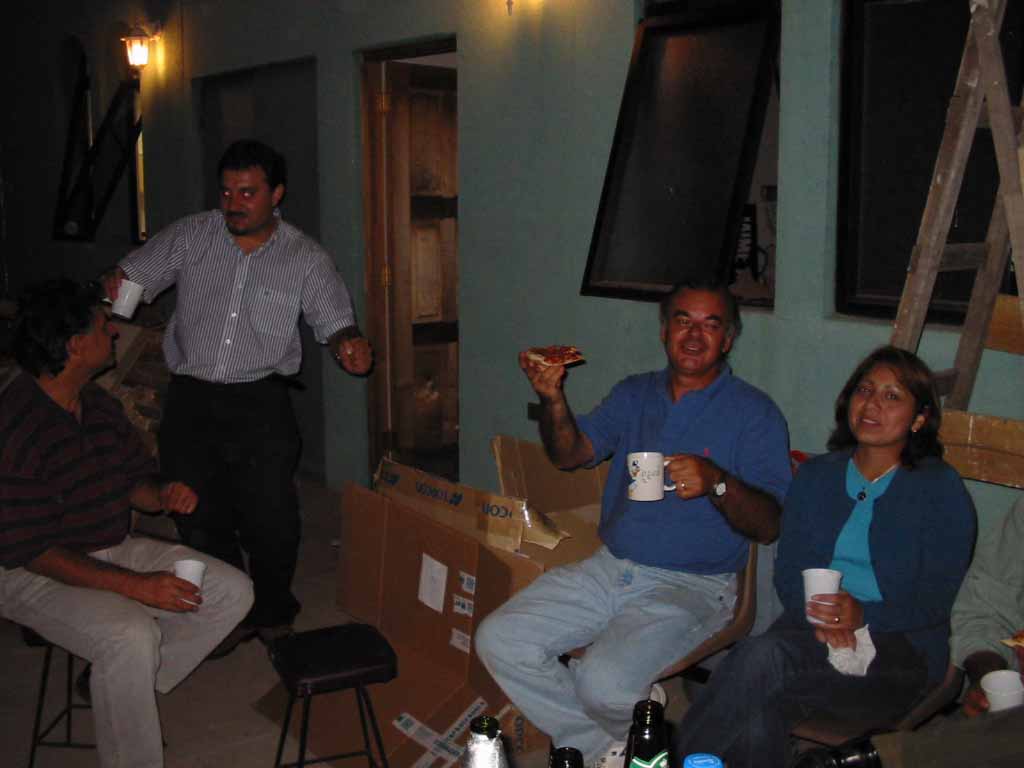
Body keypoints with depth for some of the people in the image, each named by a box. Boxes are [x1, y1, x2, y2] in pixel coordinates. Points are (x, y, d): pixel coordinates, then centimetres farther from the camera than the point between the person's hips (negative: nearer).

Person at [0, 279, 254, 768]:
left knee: (234, 591, -2)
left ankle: (121, 686, 6)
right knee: (131, 636, -35)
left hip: (112, 551, 8)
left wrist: (162, 495, -12)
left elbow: (135, 479, 14)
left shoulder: (99, 405, 2)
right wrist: (134, 585, -29)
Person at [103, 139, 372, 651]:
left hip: (259, 404, -2)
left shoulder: (305, 258, 0)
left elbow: (333, 319, 2)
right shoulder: (191, 236, 4)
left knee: (271, 521, -1)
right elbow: (132, 274, 8)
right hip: (190, 399, 2)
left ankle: (272, 612, 26)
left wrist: (349, 343, -22)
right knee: (199, 519, 8)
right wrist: (114, 288, -16)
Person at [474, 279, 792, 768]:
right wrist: (553, 398, -17)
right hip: (609, 568, 6)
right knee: (498, 641, -10)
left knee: (605, 684, -29)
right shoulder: (634, 394, 13)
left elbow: (768, 525, -10)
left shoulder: (754, 412, -3)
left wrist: (718, 483, -28)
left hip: (690, 585, -5)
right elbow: (571, 453, 1)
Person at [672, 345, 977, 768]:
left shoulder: (941, 489, 3)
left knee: (761, 659, -33)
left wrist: (862, 615, -23)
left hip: (900, 649, -3)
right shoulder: (815, 476, 15)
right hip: (811, 632, 3)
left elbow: (934, 604, -4)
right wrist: (818, 615, -14)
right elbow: (787, 572, 9)